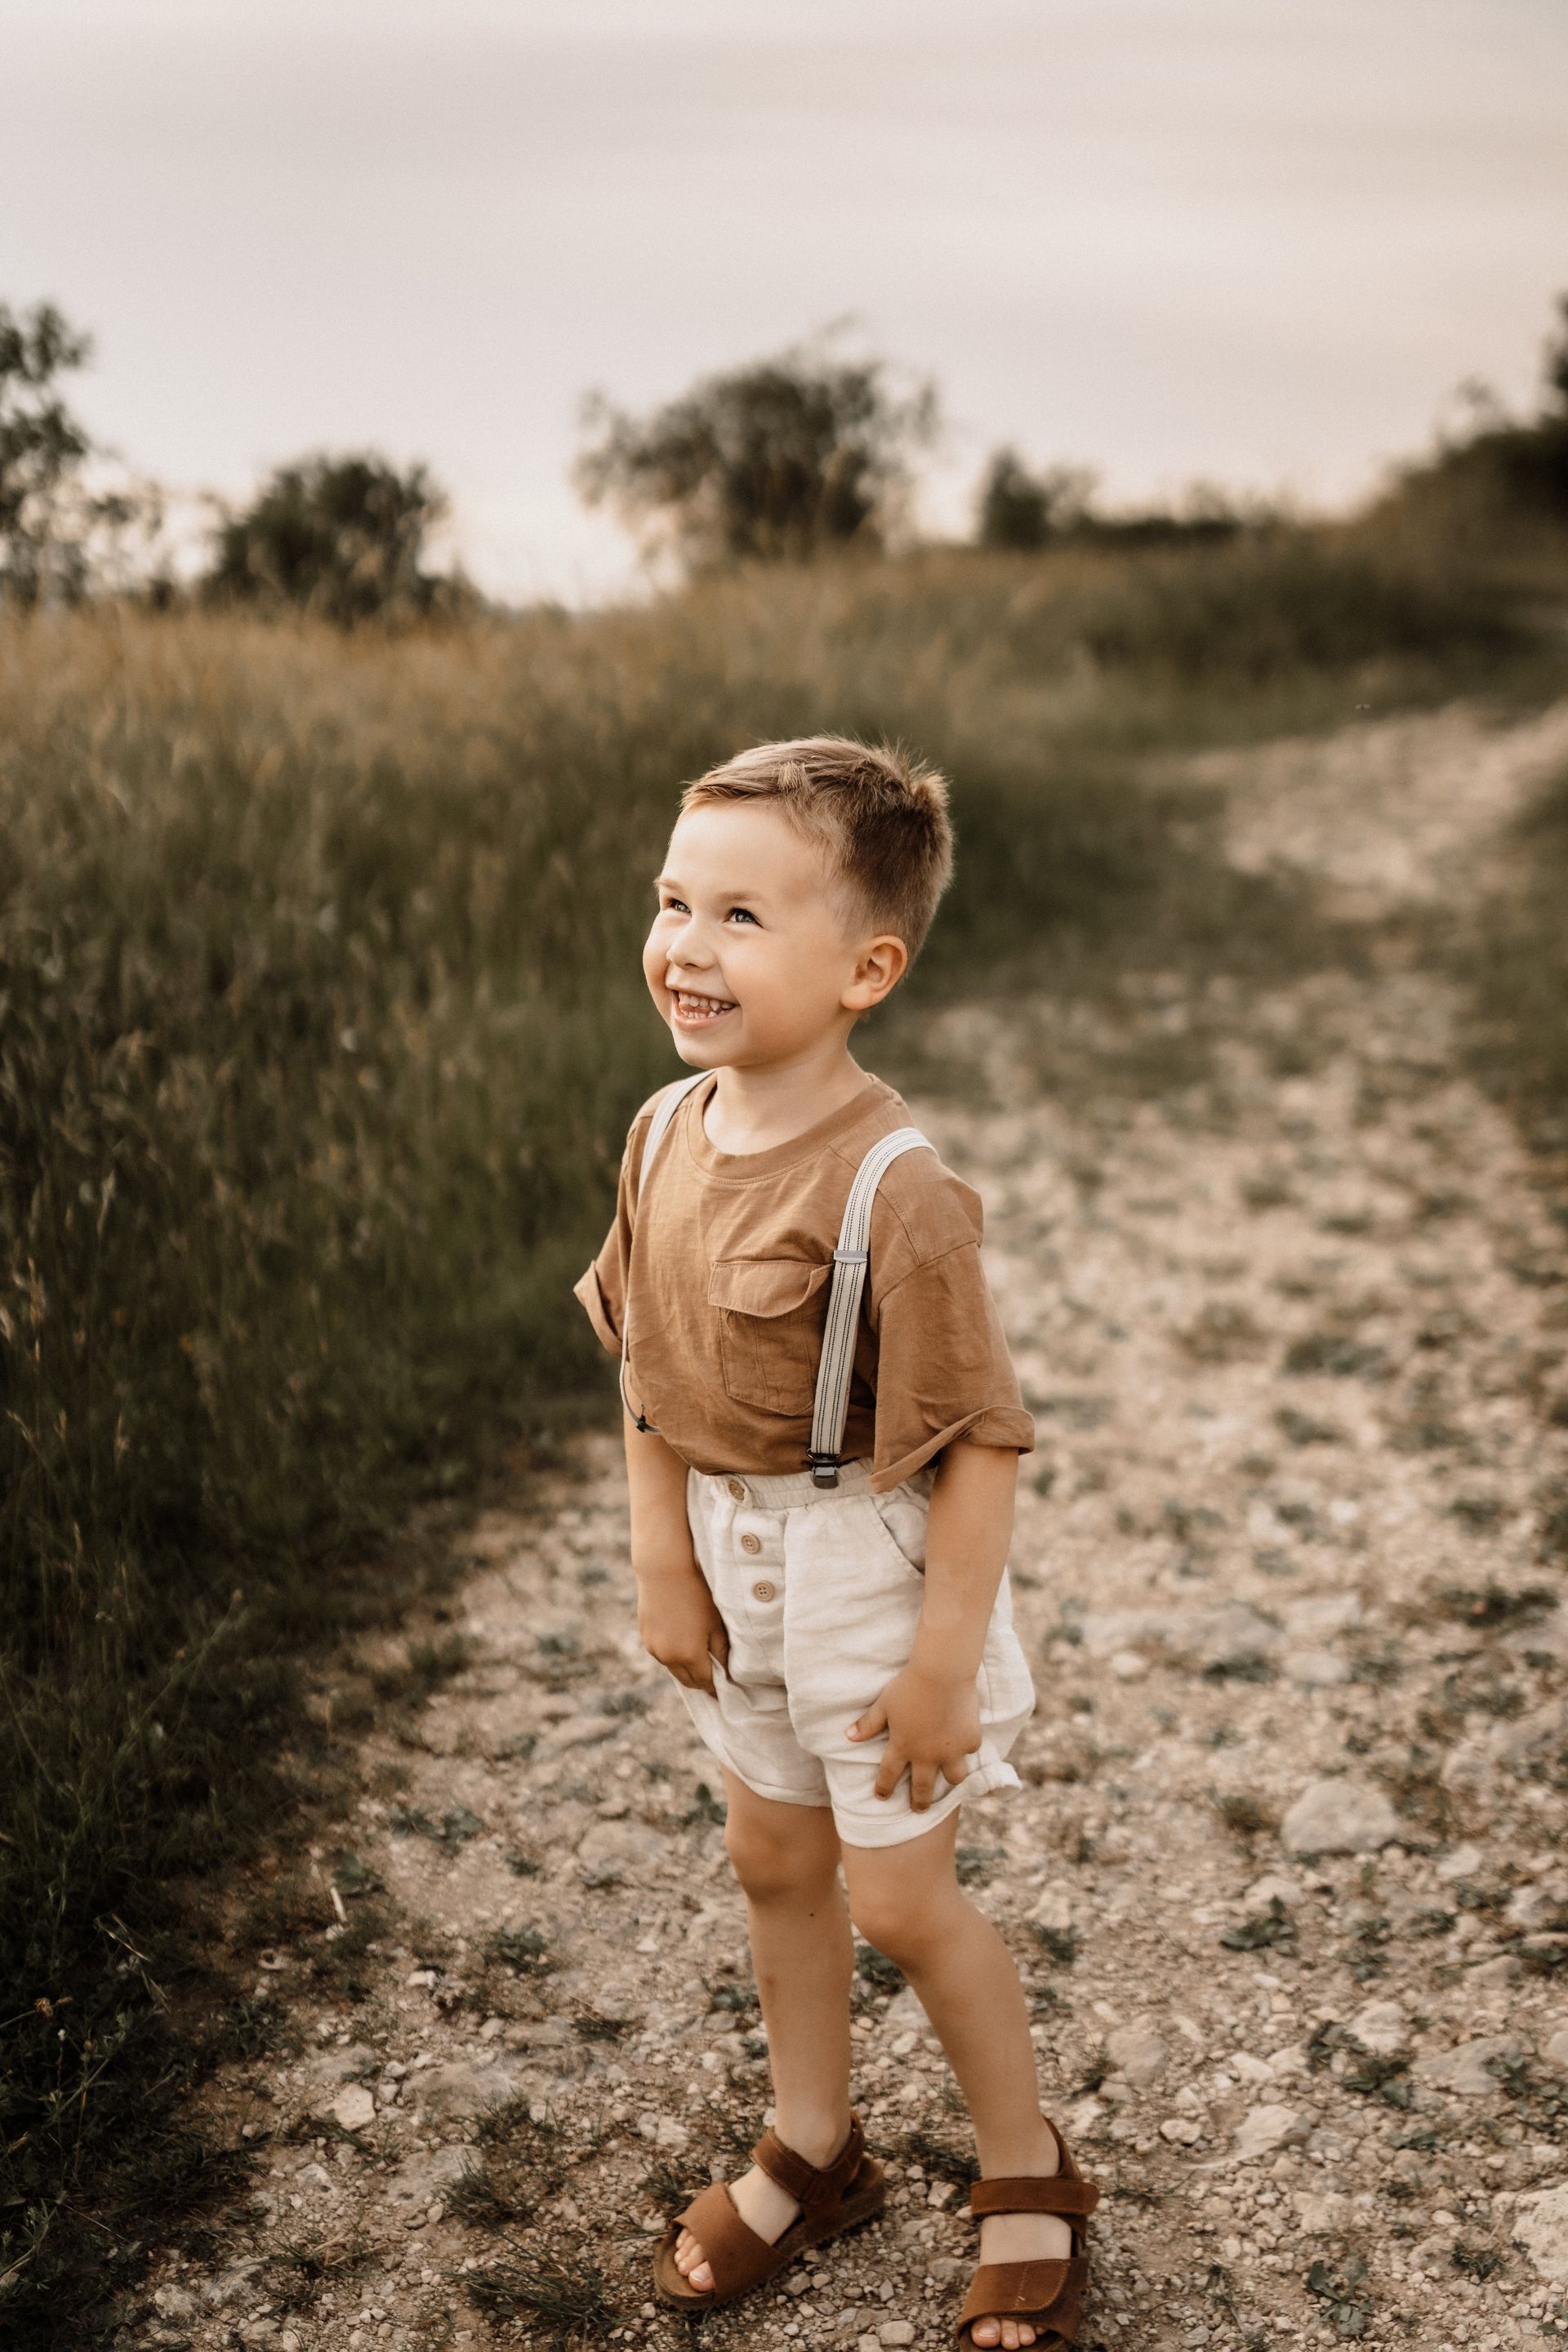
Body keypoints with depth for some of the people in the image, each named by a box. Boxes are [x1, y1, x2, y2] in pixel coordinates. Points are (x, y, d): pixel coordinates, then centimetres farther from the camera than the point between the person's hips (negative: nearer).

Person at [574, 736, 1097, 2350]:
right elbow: (643, 1359, 3)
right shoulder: (664, 1133, -8)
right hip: (732, 1561, 7)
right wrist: (663, 1560, 1)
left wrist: (946, 1655, -19)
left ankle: (1027, 2174, 35)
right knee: (772, 1861, 21)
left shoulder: (891, 1190, -29)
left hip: (868, 1565, -7)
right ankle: (811, 2151, 45)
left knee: (898, 1897, 8)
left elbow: (981, 1438, -23)